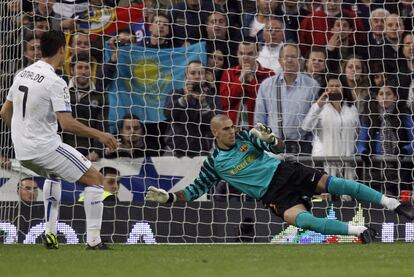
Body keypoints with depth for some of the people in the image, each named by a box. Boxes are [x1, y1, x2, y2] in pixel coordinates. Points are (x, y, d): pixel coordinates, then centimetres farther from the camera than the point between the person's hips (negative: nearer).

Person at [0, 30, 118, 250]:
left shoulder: (22, 74, 8)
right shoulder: (55, 82, -17)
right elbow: (67, 124, -23)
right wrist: (99, 135, -13)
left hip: (21, 151, 8)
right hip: (45, 147, -8)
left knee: (52, 175, 37)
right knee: (95, 178, 1)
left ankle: (50, 233, 27)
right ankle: (93, 240, -5)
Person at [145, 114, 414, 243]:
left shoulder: (244, 137, 6)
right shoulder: (213, 163, 3)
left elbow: (279, 147, 3)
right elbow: (195, 190, 7)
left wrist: (269, 138, -20)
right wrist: (168, 197, -7)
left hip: (285, 172, 3)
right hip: (273, 195, -3)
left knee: (335, 183, -14)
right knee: (301, 219, -33)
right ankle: (359, 231, -37)